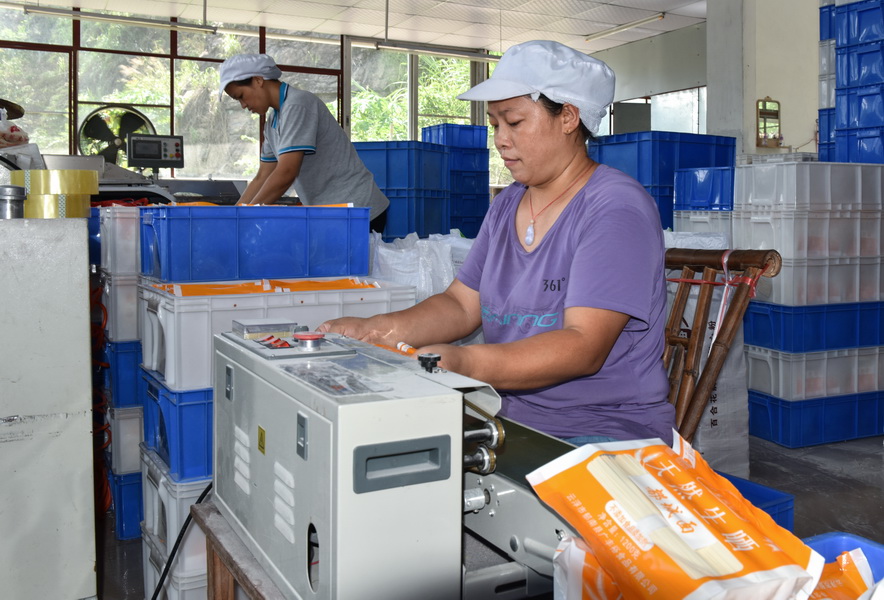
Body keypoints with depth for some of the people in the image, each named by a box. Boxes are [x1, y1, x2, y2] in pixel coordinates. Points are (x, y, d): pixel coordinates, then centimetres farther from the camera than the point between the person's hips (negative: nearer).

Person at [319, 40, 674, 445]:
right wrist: (380, 331, -8)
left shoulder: (615, 210, -12)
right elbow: (462, 305, 10)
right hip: (510, 420, 7)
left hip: (607, 435, -6)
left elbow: (583, 347, -22)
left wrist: (463, 363, -36)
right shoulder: (507, 205, 14)